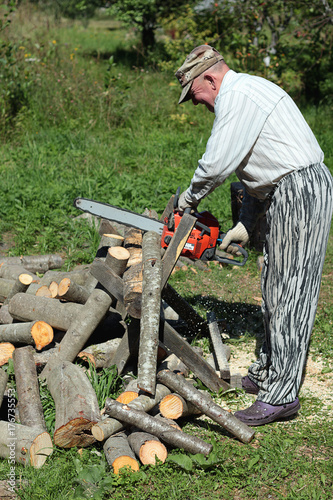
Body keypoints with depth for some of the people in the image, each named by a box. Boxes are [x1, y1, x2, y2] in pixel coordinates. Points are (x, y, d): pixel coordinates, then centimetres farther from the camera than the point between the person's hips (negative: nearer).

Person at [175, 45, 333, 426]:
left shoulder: (237, 95, -12)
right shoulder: (249, 92, 22)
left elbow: (217, 163, -18)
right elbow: (259, 169, 22)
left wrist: (188, 199, 1)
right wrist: (244, 224, 17)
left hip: (301, 193, -11)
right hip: (289, 195, 11)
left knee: (289, 294, -7)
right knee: (274, 290, 16)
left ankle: (281, 395, -1)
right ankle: (266, 373, 28)